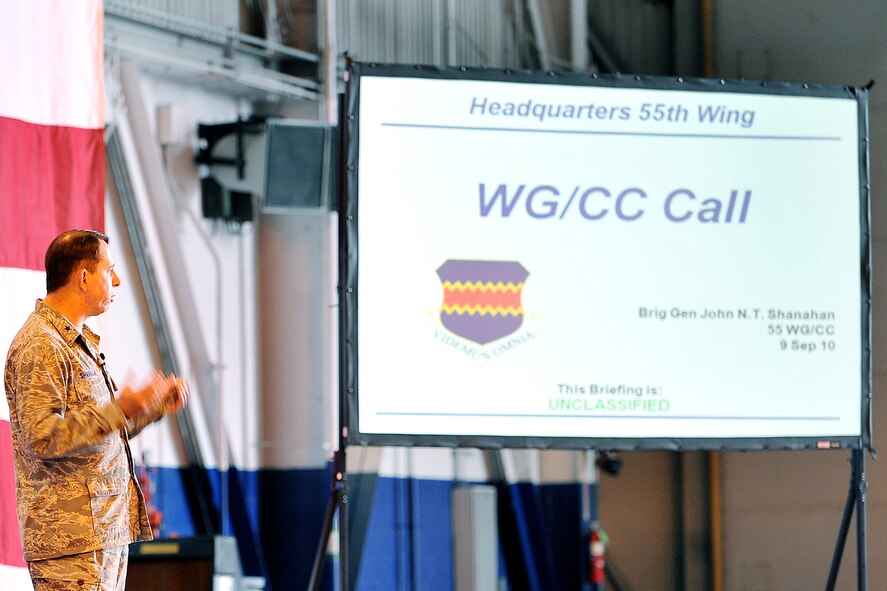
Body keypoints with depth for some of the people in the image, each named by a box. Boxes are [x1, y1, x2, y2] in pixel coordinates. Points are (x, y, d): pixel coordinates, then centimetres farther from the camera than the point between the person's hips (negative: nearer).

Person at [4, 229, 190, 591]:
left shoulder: (79, 341, 22)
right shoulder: (40, 346, -12)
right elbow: (42, 438, -22)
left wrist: (156, 407, 15)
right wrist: (122, 408, -24)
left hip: (108, 530, 10)